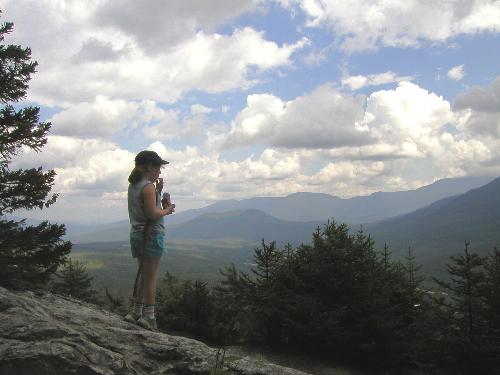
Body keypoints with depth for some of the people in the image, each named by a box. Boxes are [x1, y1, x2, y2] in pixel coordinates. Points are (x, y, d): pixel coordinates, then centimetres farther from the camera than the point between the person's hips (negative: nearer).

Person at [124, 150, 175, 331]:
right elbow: (153, 214, -21)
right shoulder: (148, 187, -14)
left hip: (136, 234, 9)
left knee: (143, 274, 15)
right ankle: (149, 316, 1)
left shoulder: (133, 186, 14)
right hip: (151, 234, -9)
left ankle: (137, 312, 18)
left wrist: (158, 191, 12)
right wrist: (167, 210, -4)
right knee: (151, 276, -3)